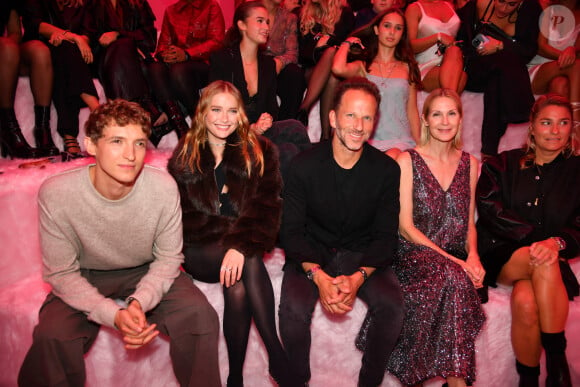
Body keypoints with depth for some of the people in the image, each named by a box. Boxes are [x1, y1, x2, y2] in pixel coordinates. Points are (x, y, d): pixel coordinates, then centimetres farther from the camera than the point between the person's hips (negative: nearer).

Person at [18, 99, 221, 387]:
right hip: (84, 279, 0)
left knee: (199, 316, -23)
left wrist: (140, 301, -26)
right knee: (52, 337, -29)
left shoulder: (164, 187, -21)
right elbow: (61, 274, -14)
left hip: (148, 273, 1)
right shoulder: (55, 193, -23)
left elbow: (168, 258, -9)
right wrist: (114, 315, -27)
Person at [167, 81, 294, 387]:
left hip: (244, 244, 1)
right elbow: (183, 215, -1)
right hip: (200, 250, 0)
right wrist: (231, 230, -14)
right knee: (249, 264, -31)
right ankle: (279, 358, -22)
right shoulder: (184, 157, 7)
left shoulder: (260, 152, 5)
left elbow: (266, 207, -8)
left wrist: (241, 245, -26)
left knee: (237, 289, -32)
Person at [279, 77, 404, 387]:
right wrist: (318, 275, -26)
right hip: (312, 254, -1)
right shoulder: (305, 165, -10)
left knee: (393, 305, -23)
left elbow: (386, 236, -4)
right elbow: (291, 230, -9)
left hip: (362, 254, 2)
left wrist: (358, 277, -23)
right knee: (294, 308, -27)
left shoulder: (386, 169, -5)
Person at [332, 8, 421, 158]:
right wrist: (347, 43, 8)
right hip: (369, 139, -1)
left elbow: (412, 110, 17)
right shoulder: (362, 66, 10)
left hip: (400, 140, 1)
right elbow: (338, 69, -13)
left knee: (391, 158, -33)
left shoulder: (407, 68, 17)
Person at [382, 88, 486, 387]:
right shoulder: (407, 161, -1)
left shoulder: (469, 164, 13)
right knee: (453, 278, -35)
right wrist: (452, 260, -17)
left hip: (458, 262, 4)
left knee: (455, 281, -32)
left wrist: (472, 255, -6)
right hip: (415, 257, -3)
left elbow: (469, 223, 16)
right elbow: (405, 227, -7)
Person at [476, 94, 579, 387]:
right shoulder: (504, 165, 12)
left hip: (552, 261, 1)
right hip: (500, 257, 0)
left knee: (525, 301, -35)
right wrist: (536, 237, -13)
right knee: (545, 261, -35)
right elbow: (488, 208, -4)